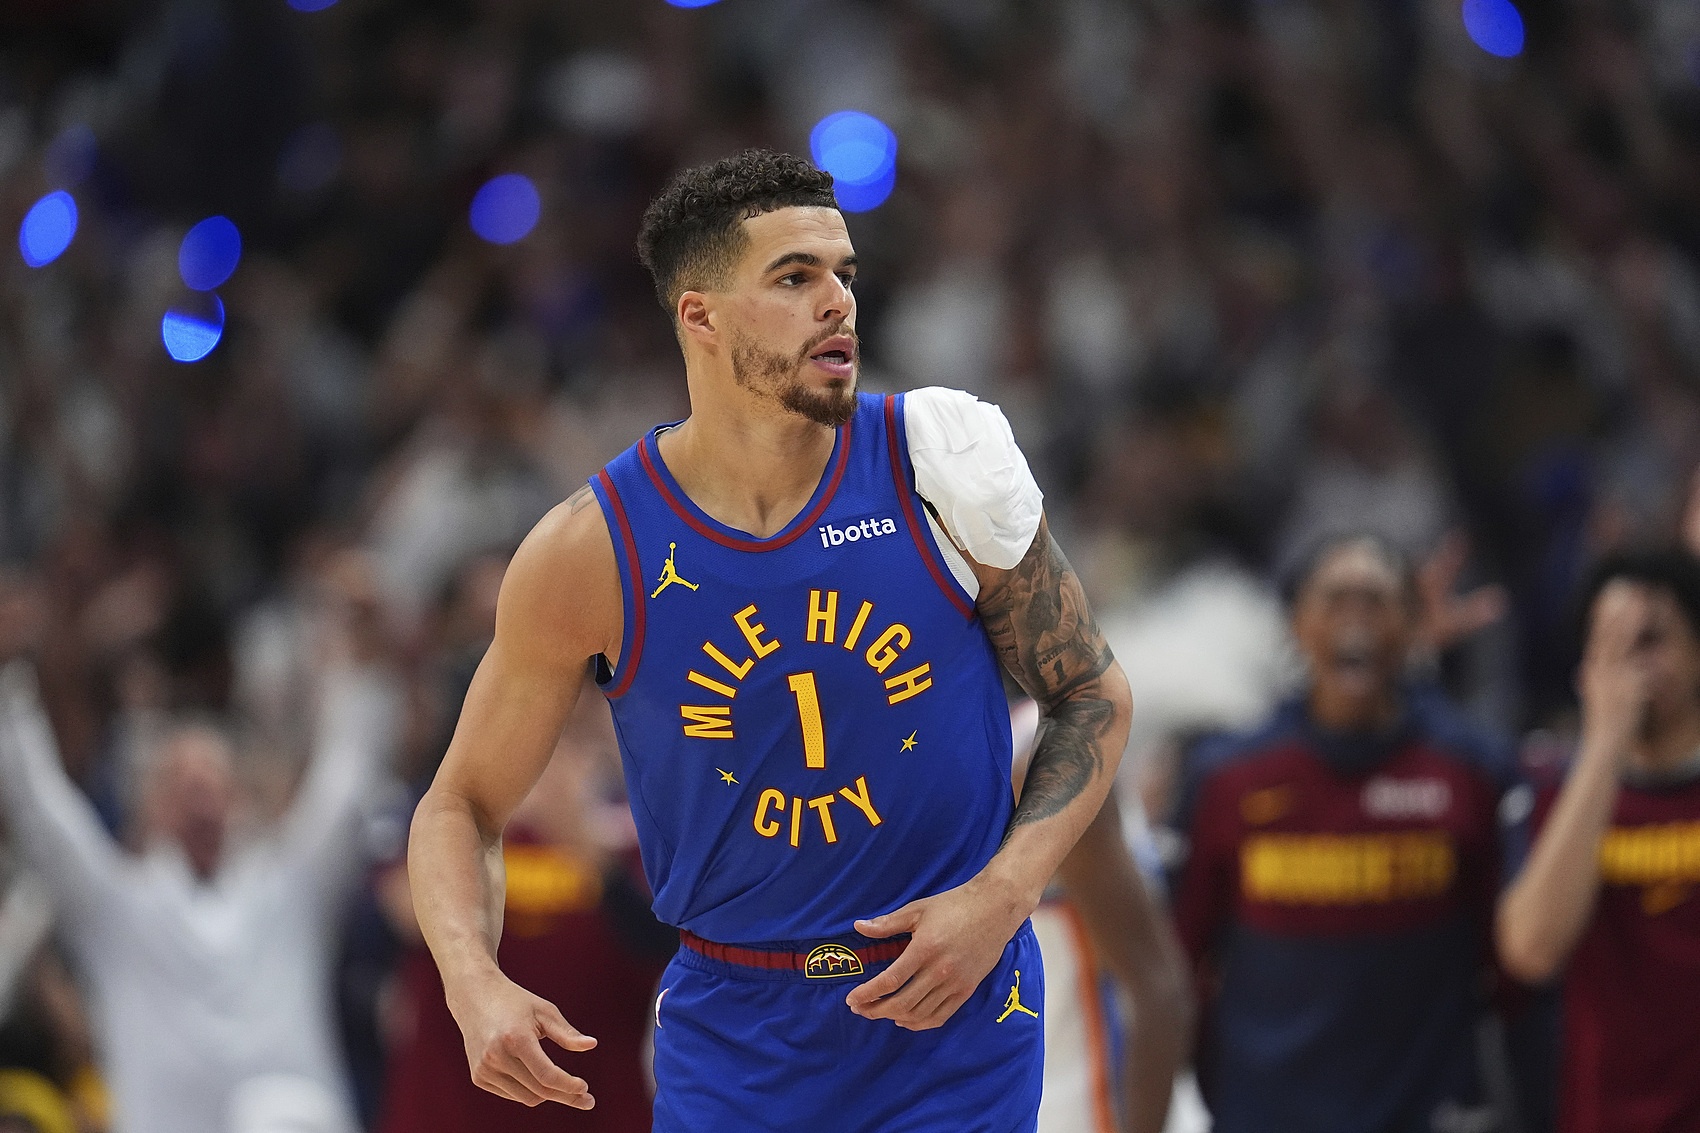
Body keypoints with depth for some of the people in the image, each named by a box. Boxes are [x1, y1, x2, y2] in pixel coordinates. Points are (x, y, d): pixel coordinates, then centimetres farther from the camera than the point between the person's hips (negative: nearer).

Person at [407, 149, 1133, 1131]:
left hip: (956, 1016, 0)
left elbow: (1094, 697, 3)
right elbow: (463, 808, 2)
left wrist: (1002, 898, -11)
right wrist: (476, 987, -17)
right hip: (734, 1032, 0)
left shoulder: (941, 468, -7)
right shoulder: (591, 554, -9)